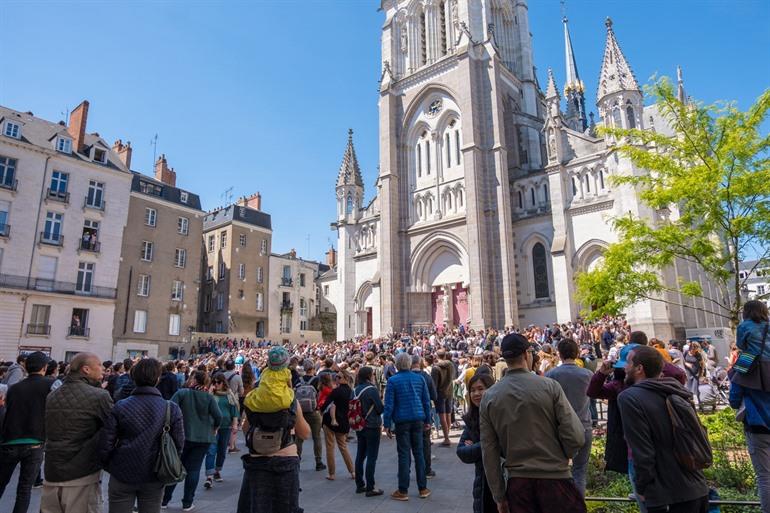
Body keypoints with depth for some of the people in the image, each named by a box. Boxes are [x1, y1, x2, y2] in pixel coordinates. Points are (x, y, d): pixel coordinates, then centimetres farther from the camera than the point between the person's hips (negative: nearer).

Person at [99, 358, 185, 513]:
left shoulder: (120, 407, -10)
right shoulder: (172, 409, -11)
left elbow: (105, 444, -8)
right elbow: (178, 444, -8)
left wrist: (109, 466, 10)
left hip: (122, 476, 0)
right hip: (154, 478, 0)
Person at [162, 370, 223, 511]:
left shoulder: (181, 393, -9)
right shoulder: (209, 397, -7)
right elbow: (218, 417, -12)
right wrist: (214, 428, 7)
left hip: (182, 436, 0)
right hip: (203, 438, 0)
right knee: (194, 469, 8)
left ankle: (164, 500, 24)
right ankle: (187, 503, 13)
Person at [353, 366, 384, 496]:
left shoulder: (356, 389, 4)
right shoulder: (372, 389, -17)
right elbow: (381, 408, -13)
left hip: (359, 426, 7)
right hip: (372, 427, -7)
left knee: (360, 455, 14)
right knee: (372, 457, 0)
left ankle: (359, 485, 22)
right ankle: (370, 488, 4)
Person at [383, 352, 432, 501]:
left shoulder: (393, 381, -7)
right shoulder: (419, 378, 3)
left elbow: (389, 404, -9)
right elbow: (426, 401, 6)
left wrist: (387, 424, -3)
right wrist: (427, 420, 13)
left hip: (402, 421, -3)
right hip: (418, 420, 3)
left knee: (404, 455, 4)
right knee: (418, 453, 12)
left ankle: (403, 491, 10)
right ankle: (423, 489, 19)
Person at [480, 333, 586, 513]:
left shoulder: (489, 397, -4)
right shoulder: (549, 386, -12)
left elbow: (489, 454, -2)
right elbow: (576, 437, -13)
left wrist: (499, 496, 7)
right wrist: (562, 457, 8)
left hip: (517, 483, 2)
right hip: (555, 478, -2)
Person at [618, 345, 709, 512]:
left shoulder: (629, 398, -18)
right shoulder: (675, 390, 5)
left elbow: (642, 452, -18)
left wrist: (642, 488, -7)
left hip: (667, 495, -7)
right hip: (698, 487, 7)